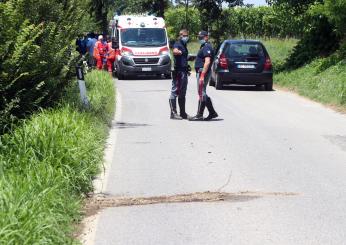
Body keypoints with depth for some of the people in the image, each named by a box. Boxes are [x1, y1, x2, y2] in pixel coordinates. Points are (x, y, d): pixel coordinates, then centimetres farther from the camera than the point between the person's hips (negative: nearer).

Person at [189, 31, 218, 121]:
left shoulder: (207, 47, -13)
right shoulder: (204, 47, 20)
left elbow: (207, 62, -23)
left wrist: (202, 75, -27)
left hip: (203, 72, -11)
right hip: (201, 72, 11)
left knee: (201, 94, -7)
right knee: (203, 94, 13)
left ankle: (199, 115, -5)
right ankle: (212, 113, 16)